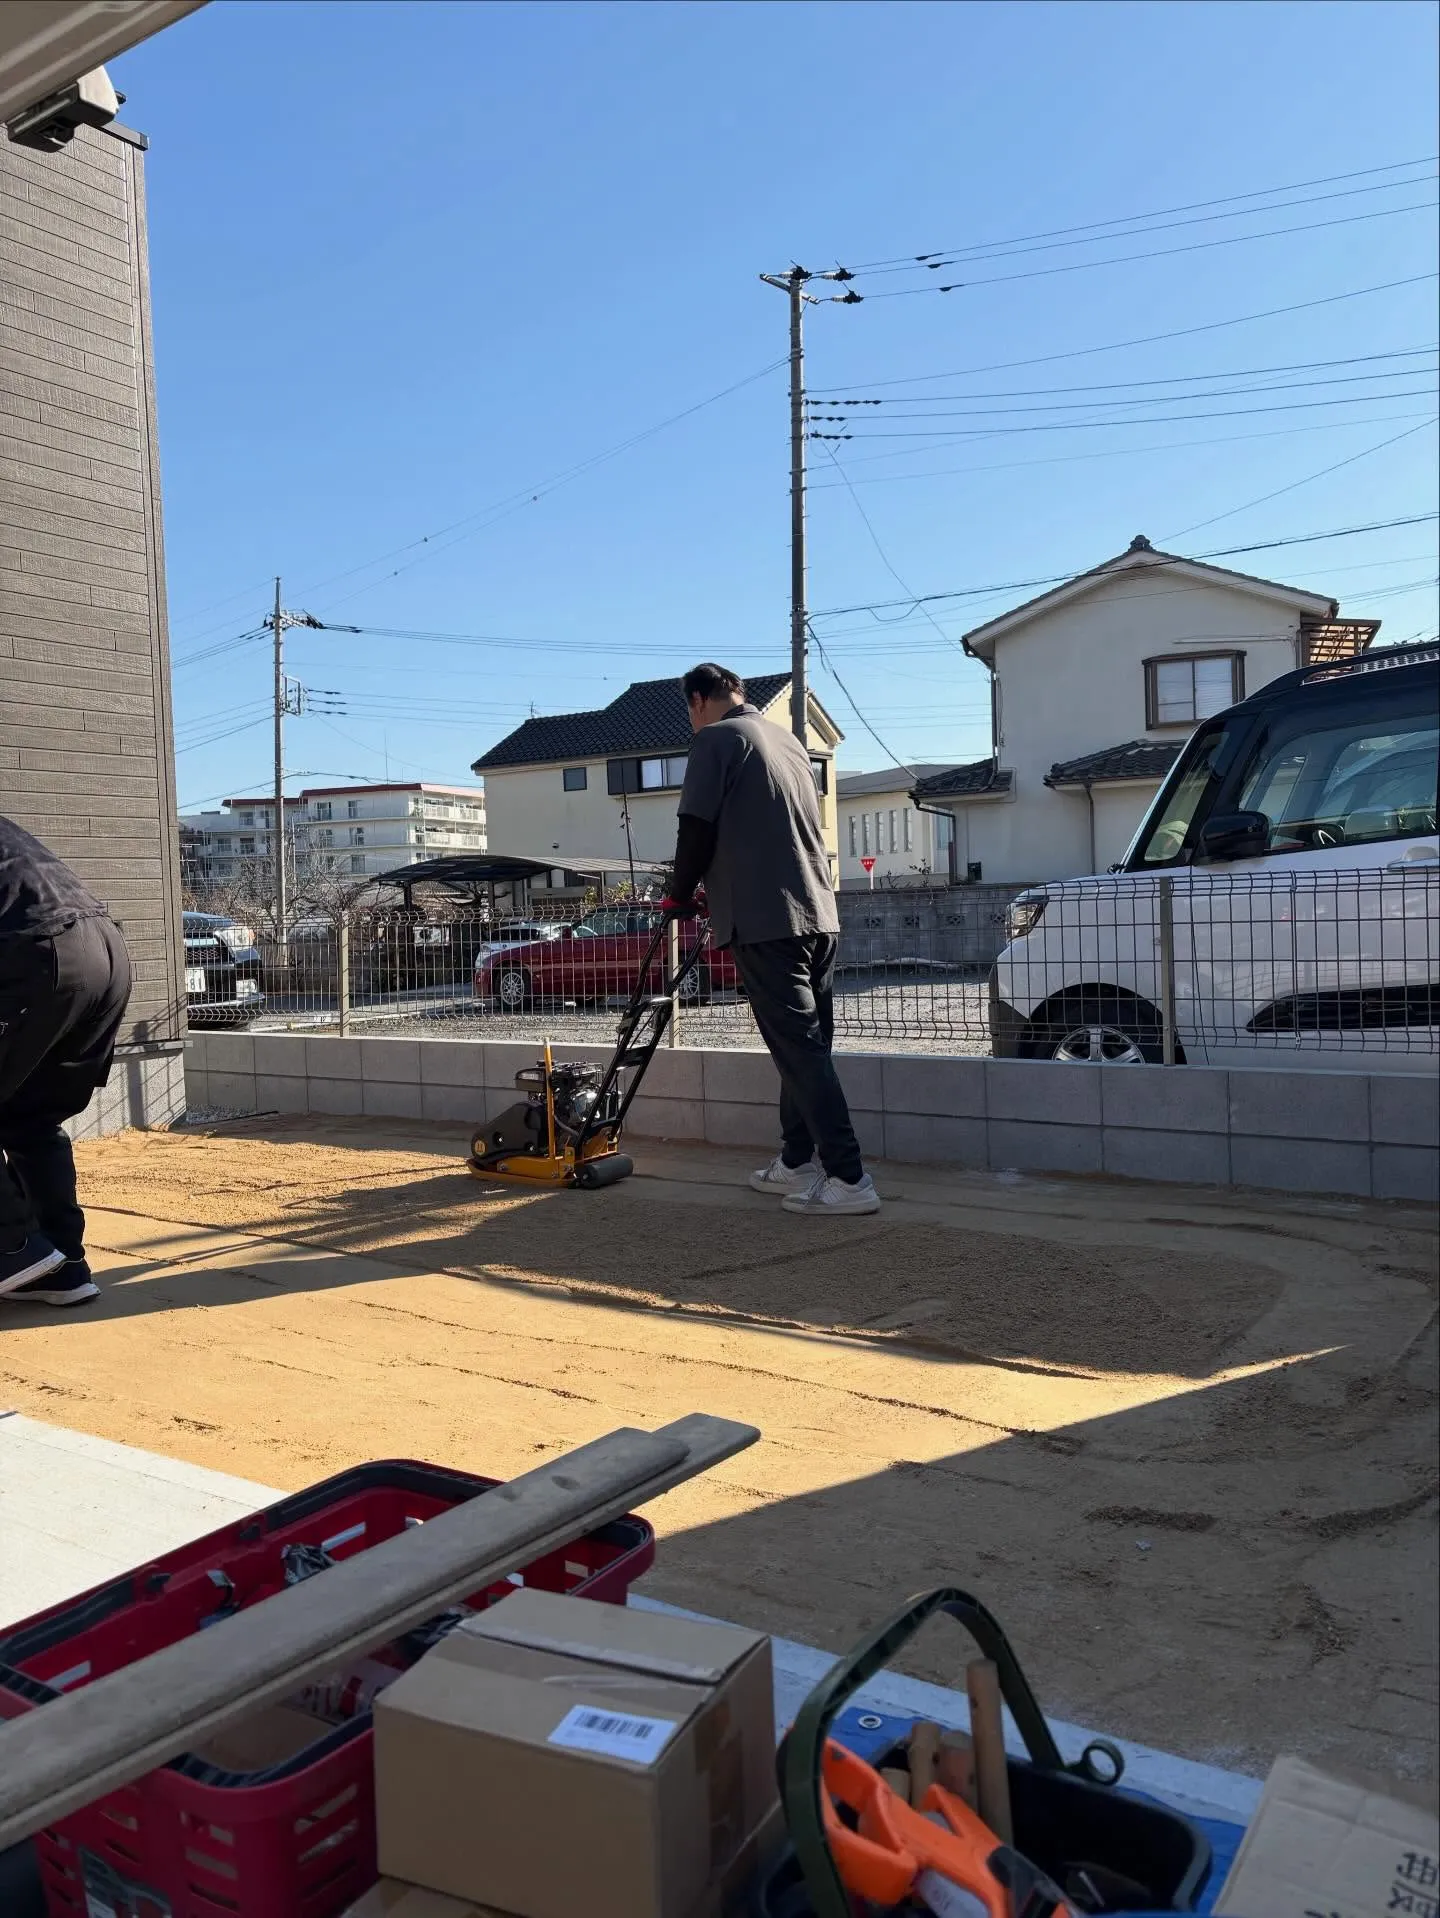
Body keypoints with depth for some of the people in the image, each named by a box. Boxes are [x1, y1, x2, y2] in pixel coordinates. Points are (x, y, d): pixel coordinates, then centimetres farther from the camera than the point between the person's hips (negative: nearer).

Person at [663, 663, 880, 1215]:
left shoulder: (715, 739, -2)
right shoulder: (787, 739, 21)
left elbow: (697, 830, -7)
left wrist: (680, 895, 11)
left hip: (765, 919, -8)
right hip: (818, 912, 8)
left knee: (798, 1049, -8)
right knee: (807, 1043, 12)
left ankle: (849, 1178, -10)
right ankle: (798, 1162, 19)